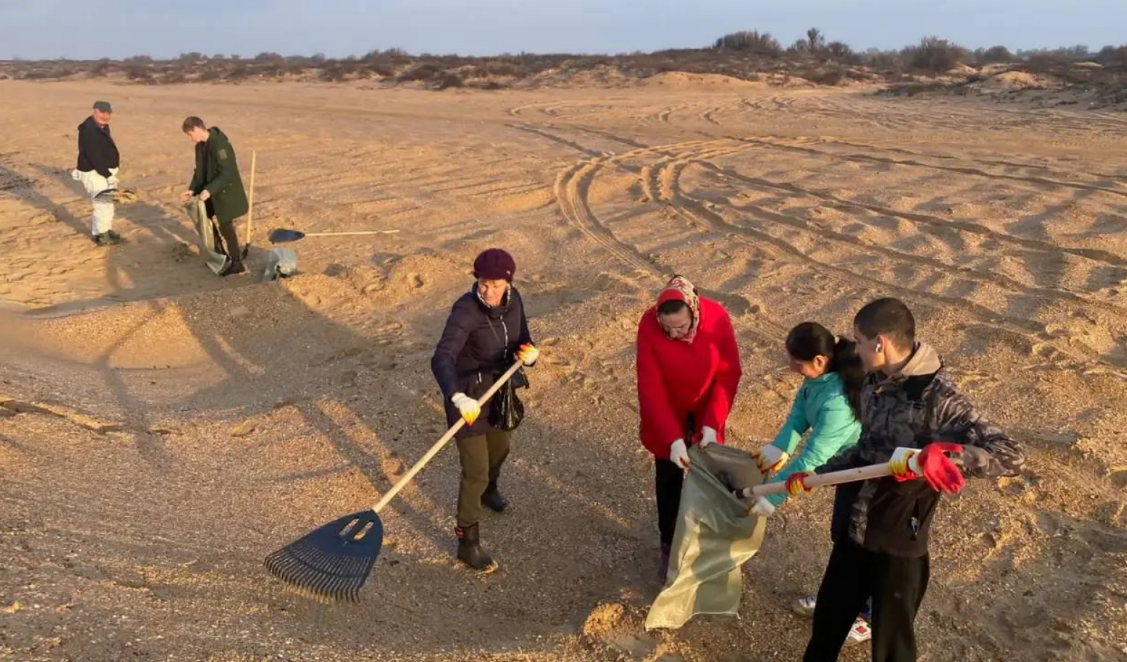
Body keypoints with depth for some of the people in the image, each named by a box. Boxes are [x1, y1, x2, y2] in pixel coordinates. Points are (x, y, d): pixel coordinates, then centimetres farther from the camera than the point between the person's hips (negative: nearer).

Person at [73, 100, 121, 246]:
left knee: (106, 203, 20)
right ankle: (100, 235, 4)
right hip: (95, 173, -10)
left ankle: (106, 230, 33)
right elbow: (94, 157, -26)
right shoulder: (89, 130, -22)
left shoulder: (101, 127, 8)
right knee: (103, 204, -6)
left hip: (104, 170, 10)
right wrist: (108, 175, -26)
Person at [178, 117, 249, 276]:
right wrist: (192, 190, 2)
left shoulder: (219, 144, -25)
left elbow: (227, 173, -27)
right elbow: (199, 170, 13)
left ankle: (236, 263, 9)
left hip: (225, 193, -10)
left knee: (226, 227, -3)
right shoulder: (200, 146, 4)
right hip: (211, 192, 10)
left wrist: (209, 190, -31)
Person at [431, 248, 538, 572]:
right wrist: (458, 397, -57)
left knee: (500, 448, 29)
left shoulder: (513, 300, -8)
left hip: (500, 391, 7)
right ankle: (468, 544, 13)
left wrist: (529, 353, -22)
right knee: (475, 472, -3)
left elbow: (522, 341, 4)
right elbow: (442, 359, -40)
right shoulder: (466, 309, -29)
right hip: (469, 397, -7)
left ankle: (489, 491, 62)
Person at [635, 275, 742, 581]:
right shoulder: (649, 325, -28)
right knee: (668, 480, 12)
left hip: (705, 414, 1)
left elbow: (728, 375, -17)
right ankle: (668, 545, 32)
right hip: (666, 417, -1)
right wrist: (673, 437, -32)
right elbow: (650, 387, -26)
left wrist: (712, 424, -25)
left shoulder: (717, 318, -26)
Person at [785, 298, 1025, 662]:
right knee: (827, 620, 23)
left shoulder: (937, 397, -22)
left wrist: (948, 453, -45)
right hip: (852, 532, 6)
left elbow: (1010, 456, -28)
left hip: (898, 543, -6)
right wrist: (814, 475, 16)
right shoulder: (874, 383, 1)